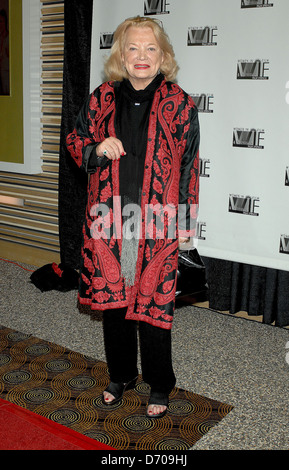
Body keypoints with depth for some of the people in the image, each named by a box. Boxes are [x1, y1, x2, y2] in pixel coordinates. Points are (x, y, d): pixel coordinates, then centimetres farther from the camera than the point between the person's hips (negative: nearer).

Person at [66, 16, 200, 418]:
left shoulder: (179, 105, -3)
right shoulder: (101, 100, 5)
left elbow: (189, 166, 0)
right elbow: (75, 143, 15)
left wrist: (185, 223, -2)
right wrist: (97, 150, -9)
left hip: (157, 223, -3)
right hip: (109, 219, 3)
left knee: (153, 304, 4)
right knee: (112, 298, 13)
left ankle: (159, 385, 26)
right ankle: (121, 376, 35)